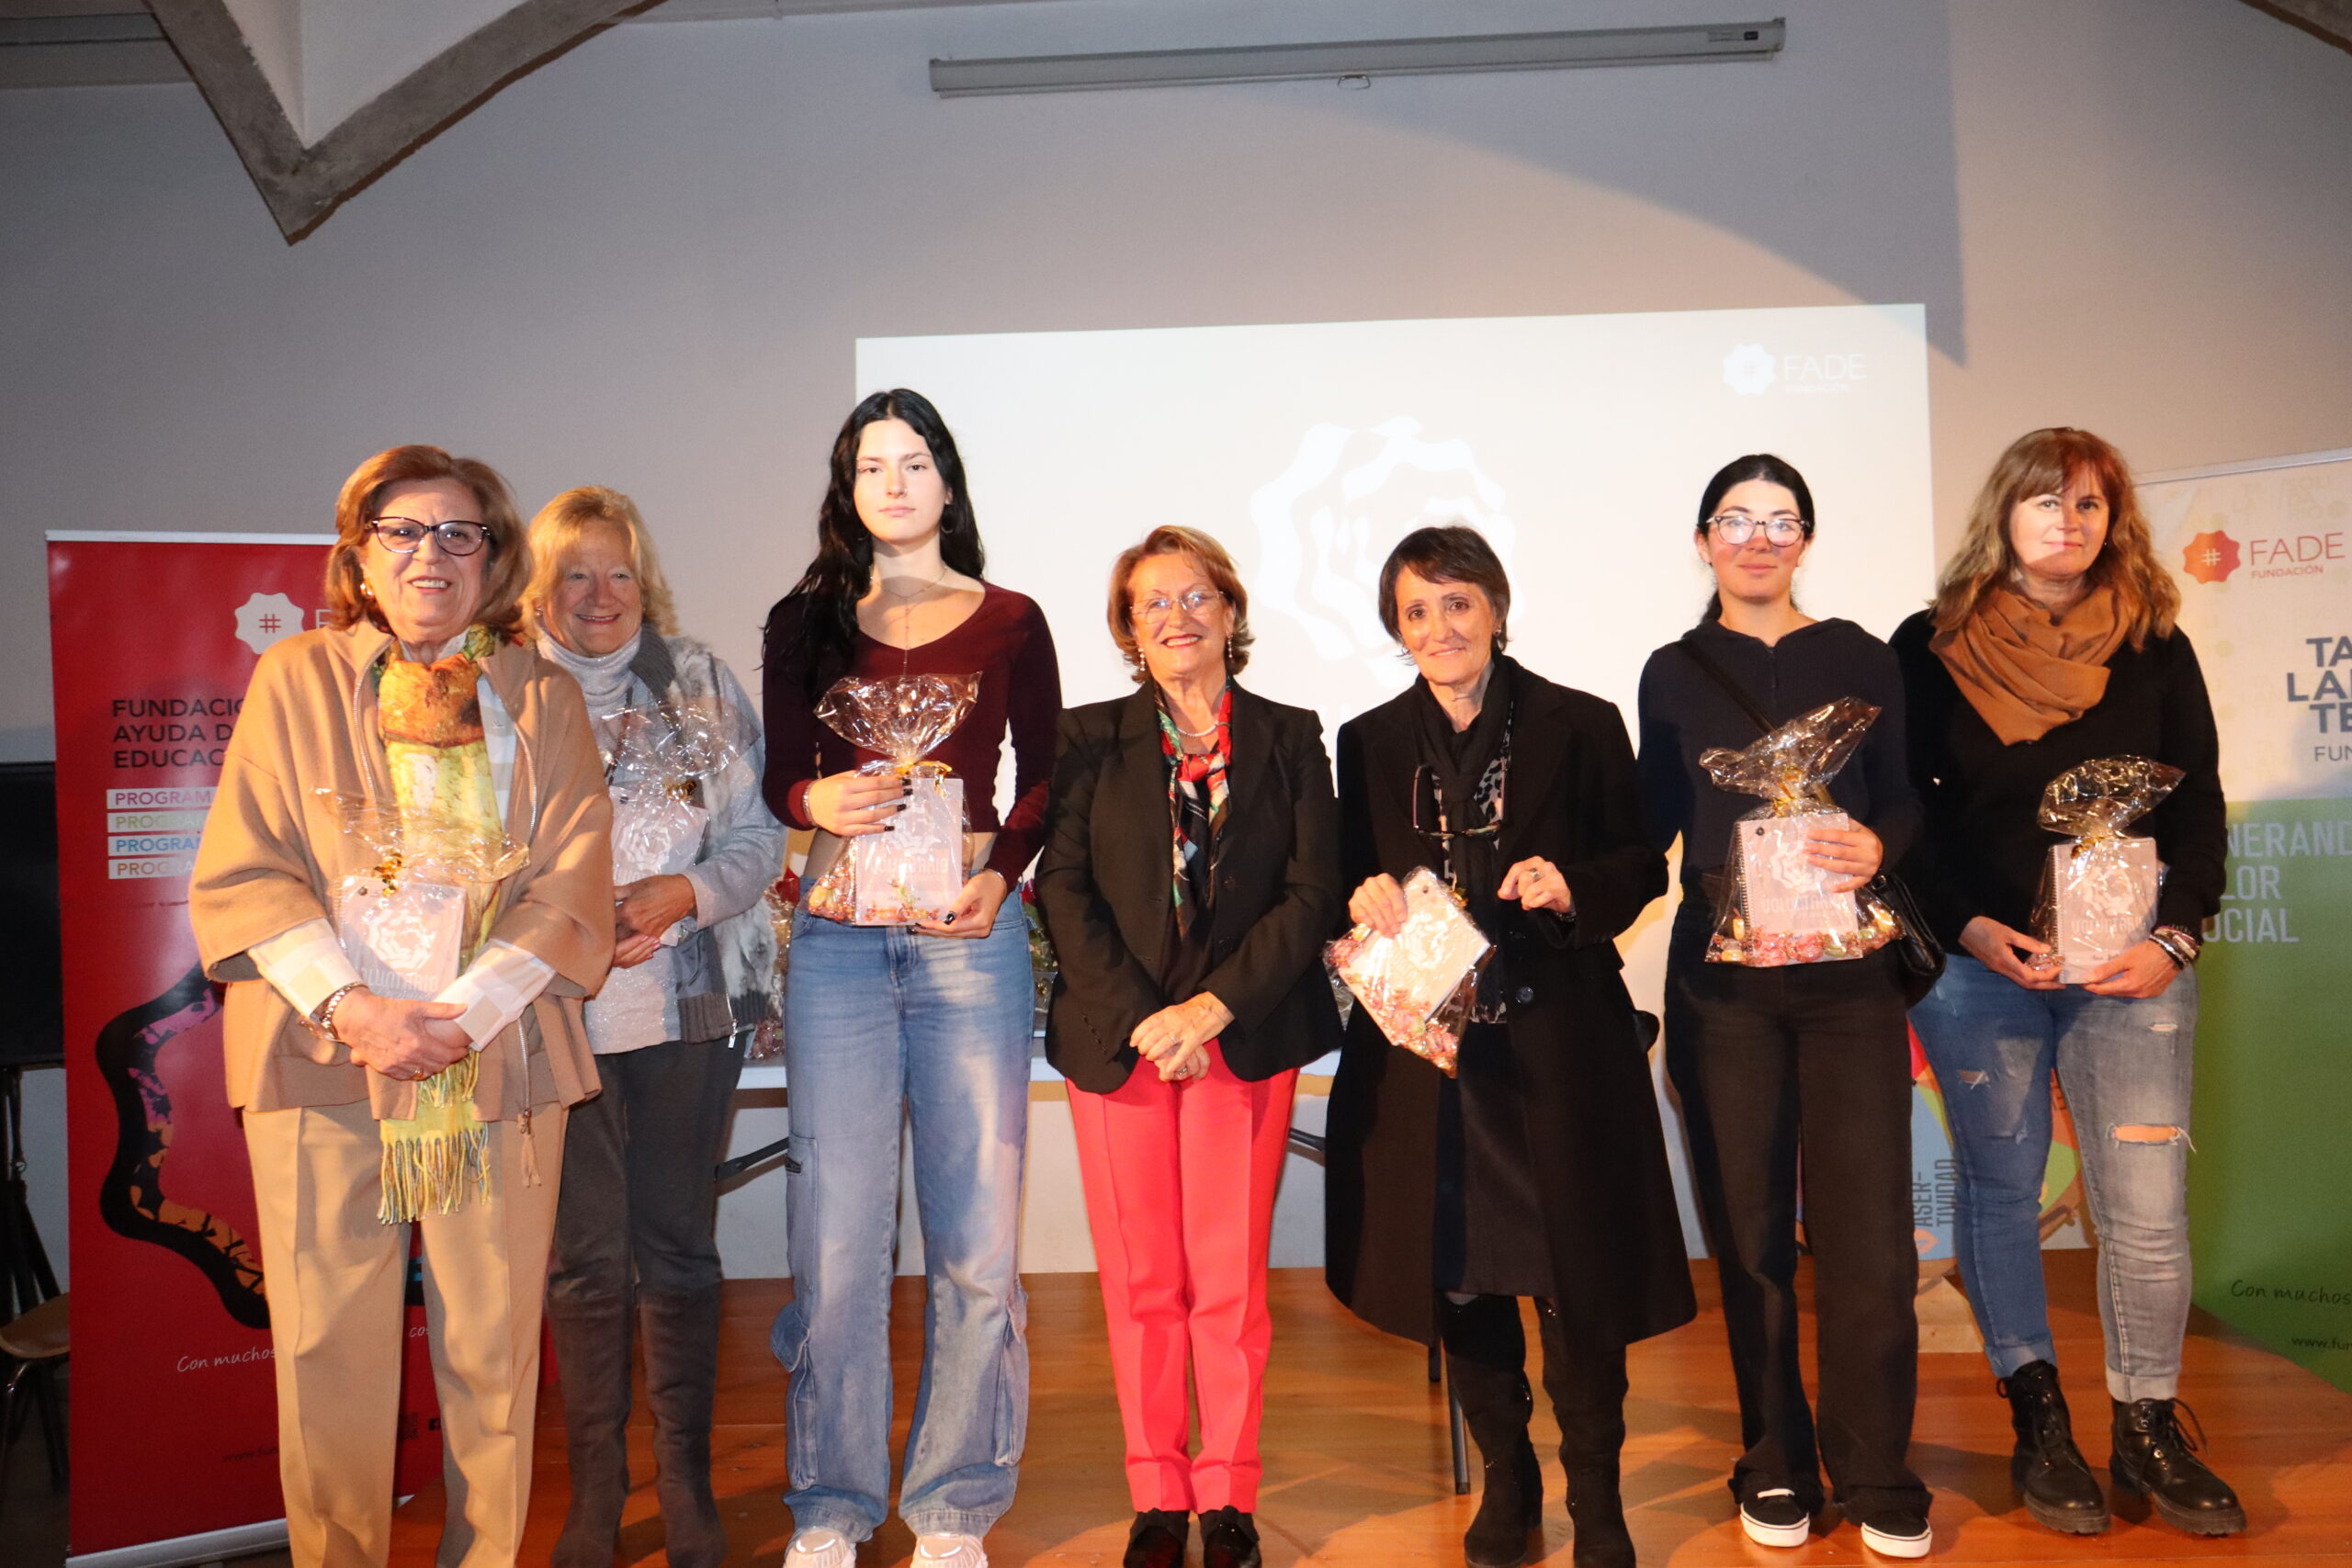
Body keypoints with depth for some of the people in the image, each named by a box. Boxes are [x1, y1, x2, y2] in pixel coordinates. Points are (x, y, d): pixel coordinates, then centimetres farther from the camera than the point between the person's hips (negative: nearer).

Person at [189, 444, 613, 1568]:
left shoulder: (543, 699, 9)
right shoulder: (295, 680, 8)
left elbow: (570, 886, 2)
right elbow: (242, 875, 2)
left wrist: (463, 1015, -10)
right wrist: (352, 1007, -12)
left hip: (499, 1065, 1)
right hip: (322, 1058, 0)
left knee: (493, 1346, 4)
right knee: (329, 1350, 3)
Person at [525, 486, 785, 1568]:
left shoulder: (702, 688, 7)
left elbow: (759, 837, 5)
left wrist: (683, 895, -13)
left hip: (689, 1005, 1)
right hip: (560, 1015, -1)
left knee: (678, 1244, 7)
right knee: (586, 1254, 5)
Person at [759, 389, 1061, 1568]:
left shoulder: (1009, 622, 9)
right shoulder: (806, 621, 12)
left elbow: (1045, 782, 8)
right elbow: (779, 778, 9)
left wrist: (1001, 877, -9)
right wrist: (820, 801, -14)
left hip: (967, 932, 0)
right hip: (838, 936, 1)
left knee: (976, 1234, 0)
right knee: (838, 1228, 1)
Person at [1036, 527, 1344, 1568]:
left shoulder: (1290, 738, 8)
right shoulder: (1093, 739, 7)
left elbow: (1312, 893, 0)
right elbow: (1062, 889, 0)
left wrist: (1214, 1006, -10)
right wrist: (1143, 1019, -11)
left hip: (1246, 1036, 0)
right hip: (1118, 1037, 1)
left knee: (1229, 1280, 2)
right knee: (1140, 1283, 5)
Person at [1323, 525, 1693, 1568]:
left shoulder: (1580, 726, 1)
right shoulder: (1371, 744, 7)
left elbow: (1642, 866, 3)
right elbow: (1350, 884, 12)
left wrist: (1572, 889, -16)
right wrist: (1366, 899, -10)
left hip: (1557, 1047, -2)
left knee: (1578, 1274, 2)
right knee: (1461, 1275, 10)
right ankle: (1506, 1483, 30)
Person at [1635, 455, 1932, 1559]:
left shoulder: (1860, 660, 7)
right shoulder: (1674, 672, 8)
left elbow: (1906, 799, 6)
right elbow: (1654, 822, 10)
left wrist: (1876, 846, -14)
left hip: (1849, 973, 0)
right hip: (1721, 977, 0)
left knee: (1866, 1227, -2)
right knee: (1748, 1226, 6)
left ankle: (1876, 1473, 16)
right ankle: (1776, 1464, 21)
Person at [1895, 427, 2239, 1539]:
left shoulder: (2154, 648, 7)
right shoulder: (1931, 648, 1)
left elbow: (2199, 808, 8)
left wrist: (2174, 939, -5)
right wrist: (1971, 929, -10)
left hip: (2132, 965, 1)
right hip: (1978, 961, -1)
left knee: (2147, 1210, -1)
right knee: (2001, 1190, 8)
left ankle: (2148, 1430, 19)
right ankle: (2039, 1426, 22)